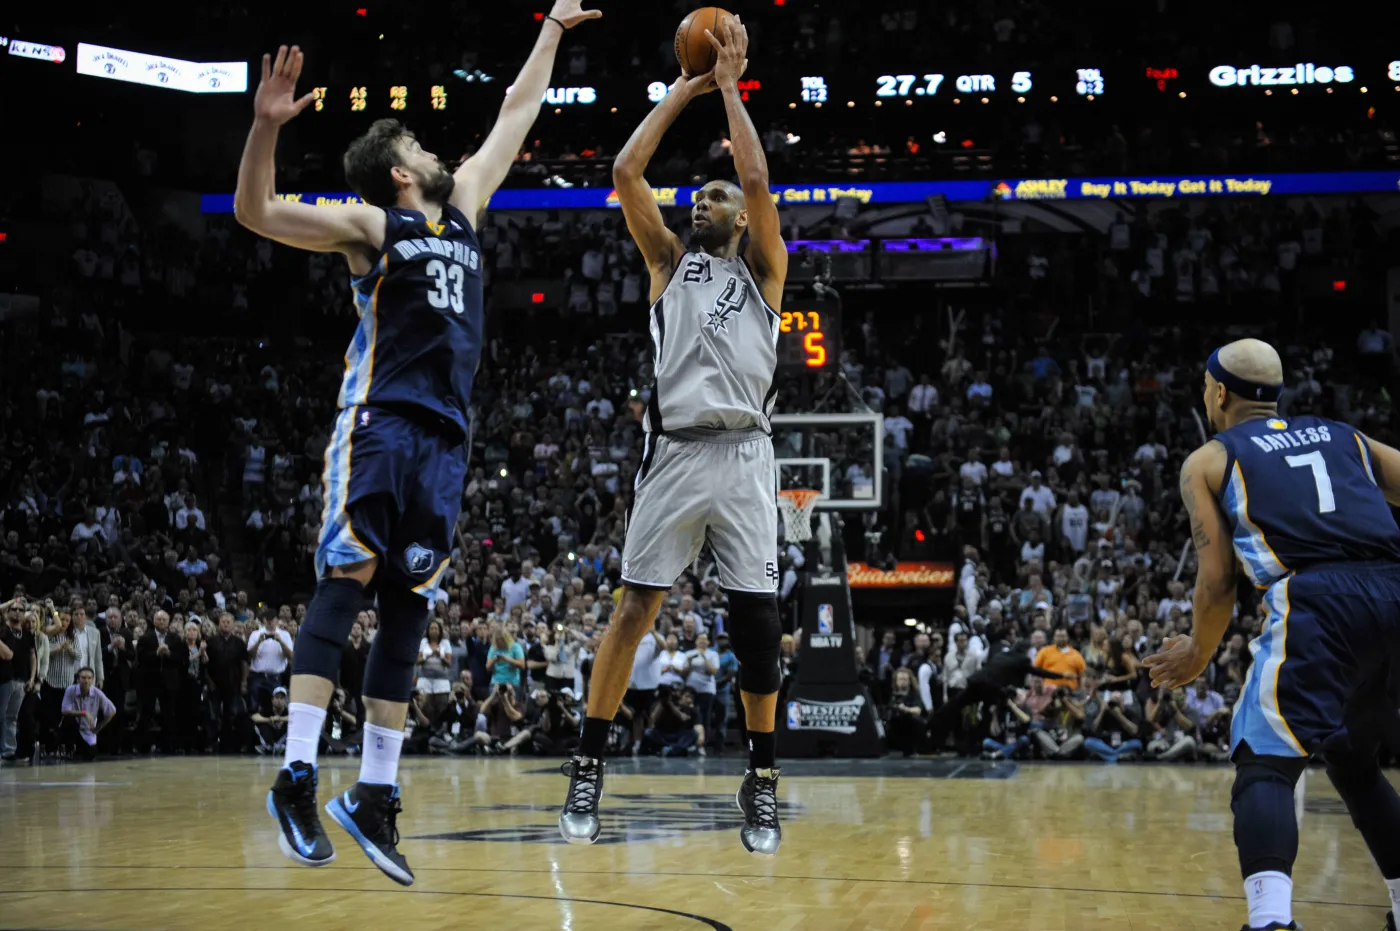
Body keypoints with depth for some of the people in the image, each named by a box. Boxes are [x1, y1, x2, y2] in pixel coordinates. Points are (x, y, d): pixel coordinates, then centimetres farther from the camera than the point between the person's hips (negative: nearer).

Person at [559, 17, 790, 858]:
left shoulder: (764, 268, 15)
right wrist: (683, 91, 13)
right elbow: (626, 172, 8)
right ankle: (590, 768, 4)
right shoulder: (669, 261, 19)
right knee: (634, 609, -3)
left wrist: (731, 86, 8)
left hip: (744, 457, -1)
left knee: (757, 619, -1)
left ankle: (763, 780, 10)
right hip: (674, 455, 1)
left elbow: (758, 178, 0)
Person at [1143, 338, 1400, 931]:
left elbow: (1218, 582, 9)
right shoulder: (1344, 436, 28)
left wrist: (1198, 655, 24)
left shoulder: (1207, 461, 16)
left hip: (1316, 601, -5)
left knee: (1265, 766, -3)